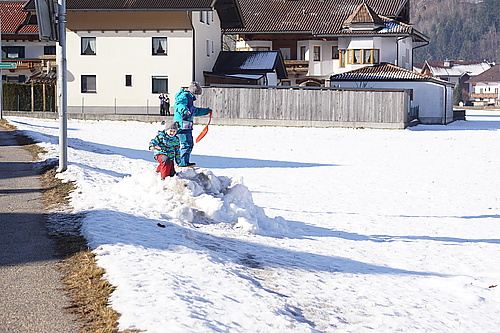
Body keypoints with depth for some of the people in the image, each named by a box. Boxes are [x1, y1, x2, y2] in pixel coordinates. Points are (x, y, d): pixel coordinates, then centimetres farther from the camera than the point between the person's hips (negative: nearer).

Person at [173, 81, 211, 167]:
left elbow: (195, 111, 42)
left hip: (187, 126, 11)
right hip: (183, 124, -11)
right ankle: (183, 162, -10)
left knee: (190, 144, 15)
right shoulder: (184, 96, -7)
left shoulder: (189, 98, 26)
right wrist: (184, 110, -50)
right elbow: (179, 105, -29)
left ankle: (184, 162, 20)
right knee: (186, 143, -12)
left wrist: (207, 110, 50)